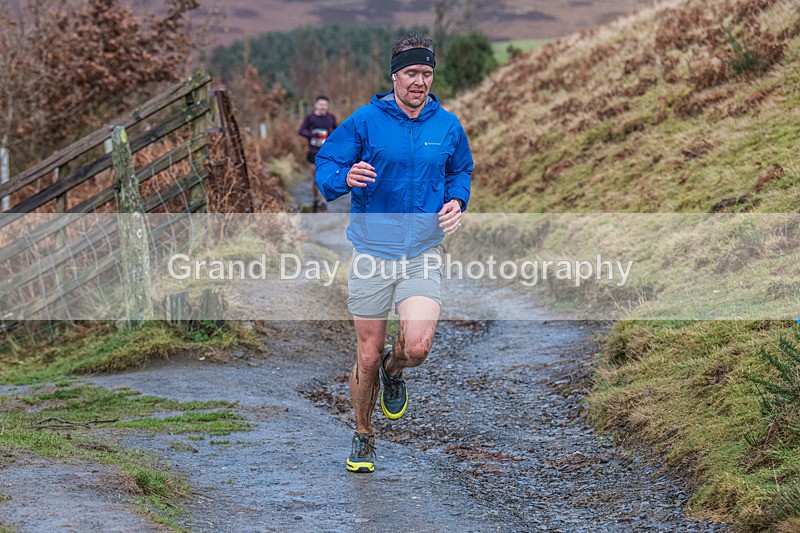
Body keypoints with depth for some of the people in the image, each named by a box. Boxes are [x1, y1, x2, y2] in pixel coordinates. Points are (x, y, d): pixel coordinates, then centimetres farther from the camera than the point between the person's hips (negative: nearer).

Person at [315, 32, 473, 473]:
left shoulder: (447, 126, 3)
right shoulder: (365, 121, -5)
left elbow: (461, 171, 21)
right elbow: (324, 166, -2)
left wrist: (456, 200, 0)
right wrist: (346, 178, -25)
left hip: (423, 255, 1)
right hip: (371, 253, -1)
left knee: (417, 347, -19)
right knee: (367, 358, 5)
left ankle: (393, 369, 19)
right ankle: (363, 436, 29)